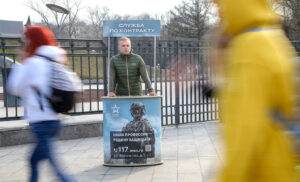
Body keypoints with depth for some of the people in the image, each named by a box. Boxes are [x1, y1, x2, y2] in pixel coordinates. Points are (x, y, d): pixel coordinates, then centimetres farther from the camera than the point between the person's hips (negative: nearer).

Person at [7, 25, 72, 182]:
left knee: (54, 167, -7)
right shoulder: (55, 61, 12)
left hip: (41, 121, -9)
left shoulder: (34, 63, -10)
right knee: (34, 160, 20)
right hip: (54, 120, 9)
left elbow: (15, 88, -3)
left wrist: (21, 64, 6)